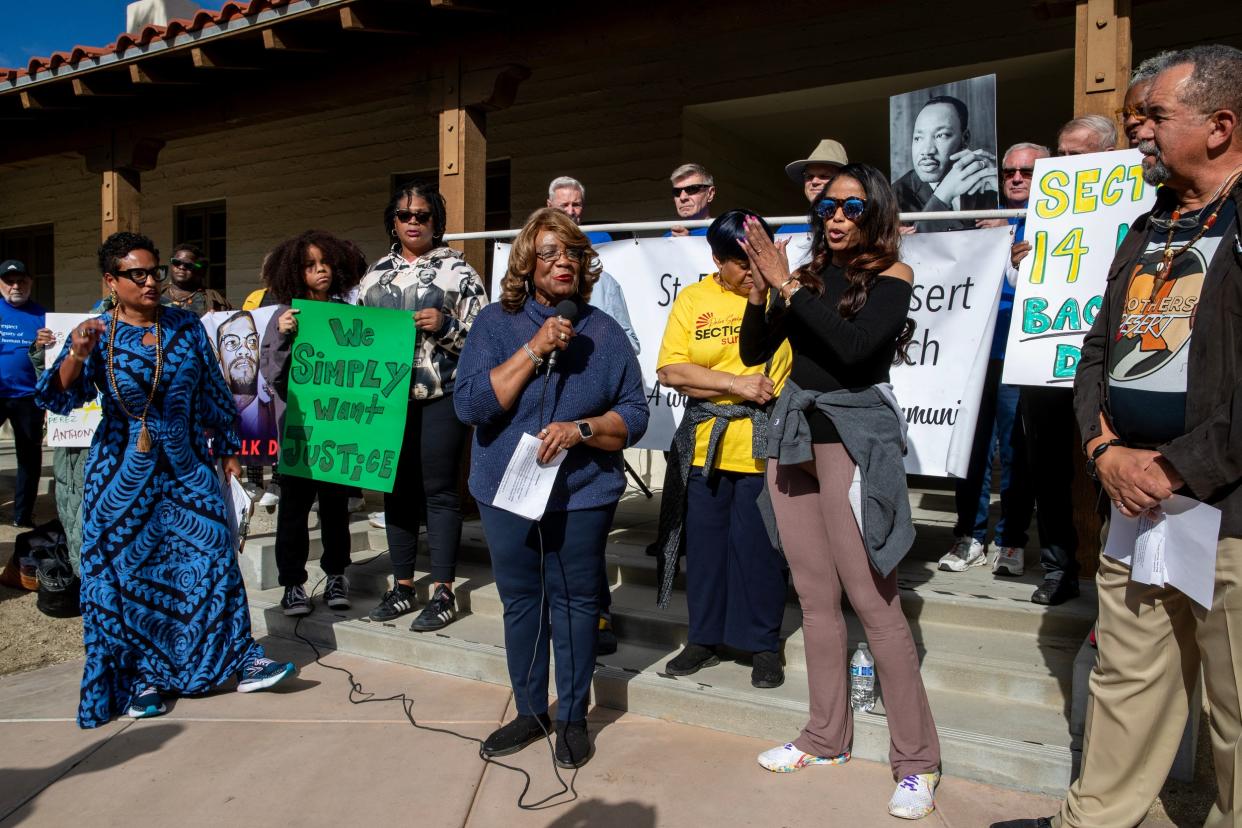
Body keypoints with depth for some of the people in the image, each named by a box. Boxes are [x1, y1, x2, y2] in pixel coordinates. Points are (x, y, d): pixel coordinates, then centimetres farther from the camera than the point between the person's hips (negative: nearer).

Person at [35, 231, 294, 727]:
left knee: (213, 558, 2)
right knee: (126, 571, 5)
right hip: (124, 471, -1)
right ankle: (144, 676, 19)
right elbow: (60, 397, -15)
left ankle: (243, 661, 10)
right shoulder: (97, 334, -5)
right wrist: (77, 355, -33)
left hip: (188, 465, 2)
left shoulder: (187, 327, 1)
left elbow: (214, 393, 8)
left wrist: (227, 448, 10)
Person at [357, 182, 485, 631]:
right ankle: (402, 586, 23)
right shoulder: (377, 273, 14)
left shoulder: (456, 269, -1)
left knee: (439, 492, 0)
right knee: (397, 490, 11)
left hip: (441, 395, -5)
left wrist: (444, 325, -19)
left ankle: (443, 593, 9)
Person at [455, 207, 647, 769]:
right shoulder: (496, 323, -1)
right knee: (520, 603, 12)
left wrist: (580, 430, -19)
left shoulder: (604, 332, 0)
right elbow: (469, 404, -13)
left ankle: (573, 718, 25)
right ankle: (530, 712, 31)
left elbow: (634, 416, -1)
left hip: (582, 496, -1)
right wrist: (534, 350, -18)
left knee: (574, 603, 7)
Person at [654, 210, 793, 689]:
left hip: (766, 446, -2)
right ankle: (705, 637, 28)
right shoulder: (692, 300, 5)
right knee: (705, 541, 11)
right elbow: (670, 370, -5)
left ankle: (763, 644, 22)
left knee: (758, 545, 3)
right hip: (706, 444, 3)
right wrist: (737, 384, -11)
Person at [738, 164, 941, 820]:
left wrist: (787, 287, -16)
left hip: (853, 436, -5)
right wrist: (760, 293, -8)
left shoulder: (891, 275, -2)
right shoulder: (808, 273, 11)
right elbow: (754, 353, 7)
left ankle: (916, 760, 8)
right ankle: (826, 738, 25)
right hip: (793, 431, 5)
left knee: (874, 603, -5)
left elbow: (852, 346, -19)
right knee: (816, 598, 12)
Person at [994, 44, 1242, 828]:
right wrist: (1106, 451, 0)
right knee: (1127, 682, 17)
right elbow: (1098, 352, 16)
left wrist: (1179, 471, -14)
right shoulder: (1148, 231, 16)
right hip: (1135, 503, 7)